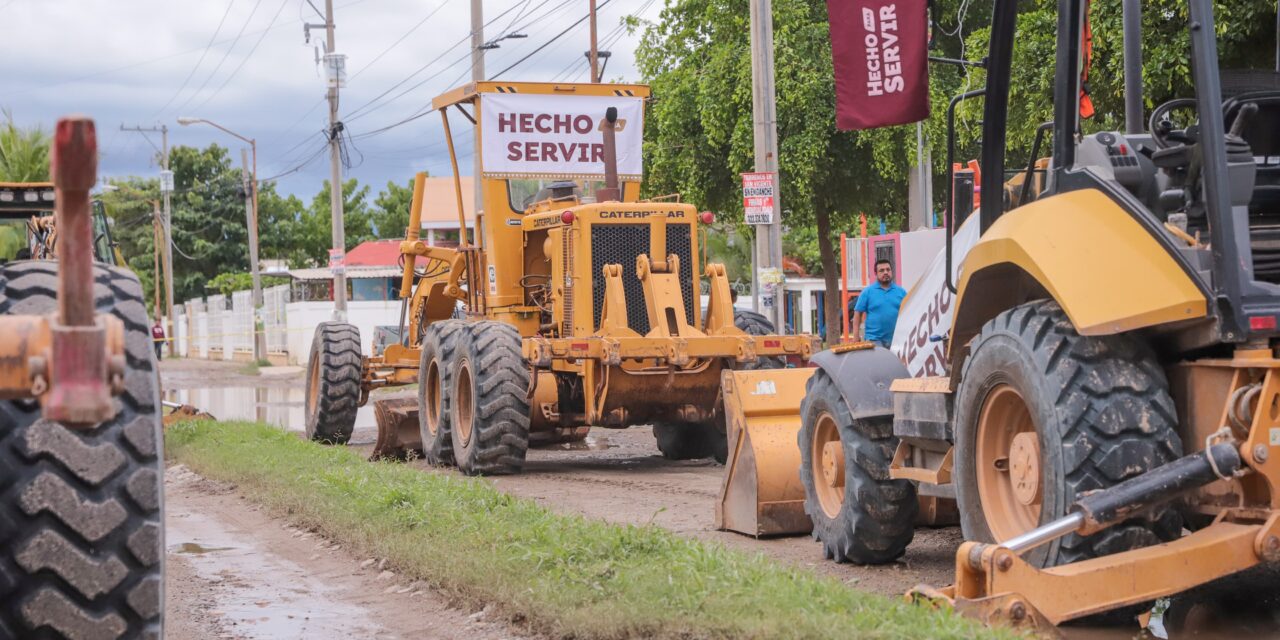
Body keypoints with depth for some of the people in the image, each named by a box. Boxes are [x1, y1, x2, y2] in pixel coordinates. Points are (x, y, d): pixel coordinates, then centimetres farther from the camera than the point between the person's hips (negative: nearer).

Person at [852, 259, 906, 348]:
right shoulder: (867, 292, 2)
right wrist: (856, 336, -6)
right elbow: (858, 314, 2)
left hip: (896, 340, 3)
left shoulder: (901, 292, 9)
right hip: (874, 340, -3)